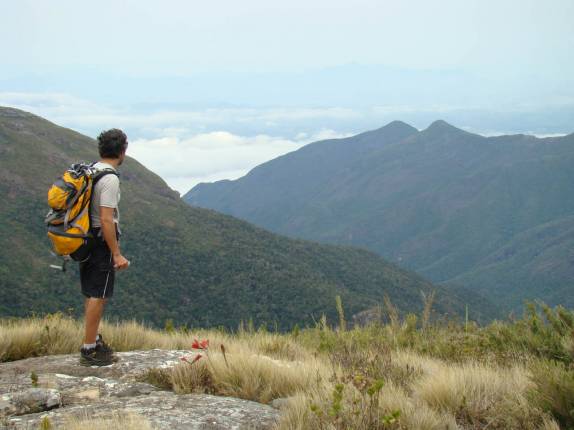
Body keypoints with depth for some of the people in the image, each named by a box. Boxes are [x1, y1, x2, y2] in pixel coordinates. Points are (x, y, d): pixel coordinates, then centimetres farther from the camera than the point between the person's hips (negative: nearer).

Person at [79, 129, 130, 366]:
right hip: (102, 240, -9)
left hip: (86, 238, 9)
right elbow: (106, 219, -24)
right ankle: (89, 349, 1)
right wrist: (117, 254, -21)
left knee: (91, 294, 18)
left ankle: (94, 340, 30)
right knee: (99, 295, -3)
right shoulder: (110, 179, -20)